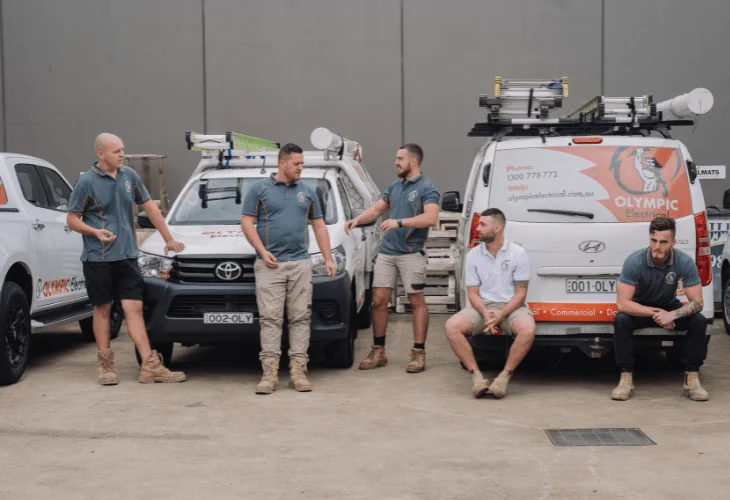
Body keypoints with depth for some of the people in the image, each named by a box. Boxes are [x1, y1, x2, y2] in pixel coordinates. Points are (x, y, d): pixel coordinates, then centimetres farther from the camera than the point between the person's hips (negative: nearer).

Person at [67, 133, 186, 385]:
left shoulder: (129, 176, 6)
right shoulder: (87, 182, -7)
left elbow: (150, 207, 14)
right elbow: (72, 219, -2)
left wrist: (168, 239, 15)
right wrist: (96, 231, -20)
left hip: (127, 255, 3)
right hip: (98, 258, -3)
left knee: (134, 309, -1)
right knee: (102, 310, 6)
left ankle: (150, 367, -3)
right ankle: (105, 365, 16)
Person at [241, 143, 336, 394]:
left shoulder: (307, 192, 14)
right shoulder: (260, 189, 4)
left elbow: (319, 226, 16)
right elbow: (247, 223, 1)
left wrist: (328, 259, 7)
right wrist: (262, 251, -11)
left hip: (300, 263, 3)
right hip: (270, 265, -3)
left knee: (300, 318, 0)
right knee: (270, 318, -5)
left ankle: (298, 370, 2)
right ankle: (270, 372, -5)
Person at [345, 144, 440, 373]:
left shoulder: (426, 189, -7)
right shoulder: (394, 186, 15)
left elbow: (431, 218, -21)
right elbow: (377, 209, 22)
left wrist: (399, 222, -28)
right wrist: (358, 219, 3)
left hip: (411, 254, -7)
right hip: (386, 251, 7)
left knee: (417, 301, -1)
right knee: (379, 300, 5)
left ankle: (419, 353, 4)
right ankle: (378, 352, 14)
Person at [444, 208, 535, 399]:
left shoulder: (517, 253, -3)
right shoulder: (473, 255, 5)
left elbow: (520, 293, -4)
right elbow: (473, 293, 4)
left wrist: (500, 316, -18)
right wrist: (485, 314, -17)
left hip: (510, 307, -2)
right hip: (482, 307, 3)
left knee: (528, 329, -36)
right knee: (452, 326, -25)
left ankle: (505, 376, -23)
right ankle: (476, 376, -21)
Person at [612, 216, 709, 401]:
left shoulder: (685, 262, -23)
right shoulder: (634, 261, -28)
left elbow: (697, 302, -21)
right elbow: (622, 303, -30)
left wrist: (673, 315, -40)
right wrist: (656, 313, -36)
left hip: (670, 308, 2)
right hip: (641, 309, -2)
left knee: (699, 321, -25)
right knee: (621, 320, -33)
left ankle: (692, 378, -13)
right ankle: (626, 378, -23)